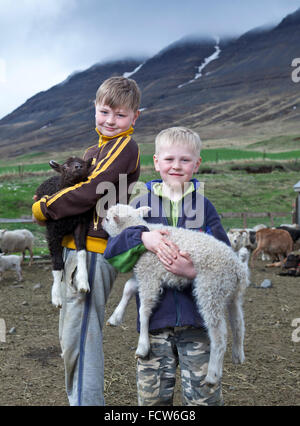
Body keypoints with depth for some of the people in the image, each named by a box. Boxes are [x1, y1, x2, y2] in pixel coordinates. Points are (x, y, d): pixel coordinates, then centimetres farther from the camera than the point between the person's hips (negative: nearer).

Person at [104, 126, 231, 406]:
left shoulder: (204, 206, 3)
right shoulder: (142, 204, 4)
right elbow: (111, 255, -1)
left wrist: (195, 271, -19)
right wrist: (143, 238, -18)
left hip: (197, 314, 0)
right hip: (155, 316, 1)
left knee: (204, 395, 5)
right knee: (152, 395, 10)